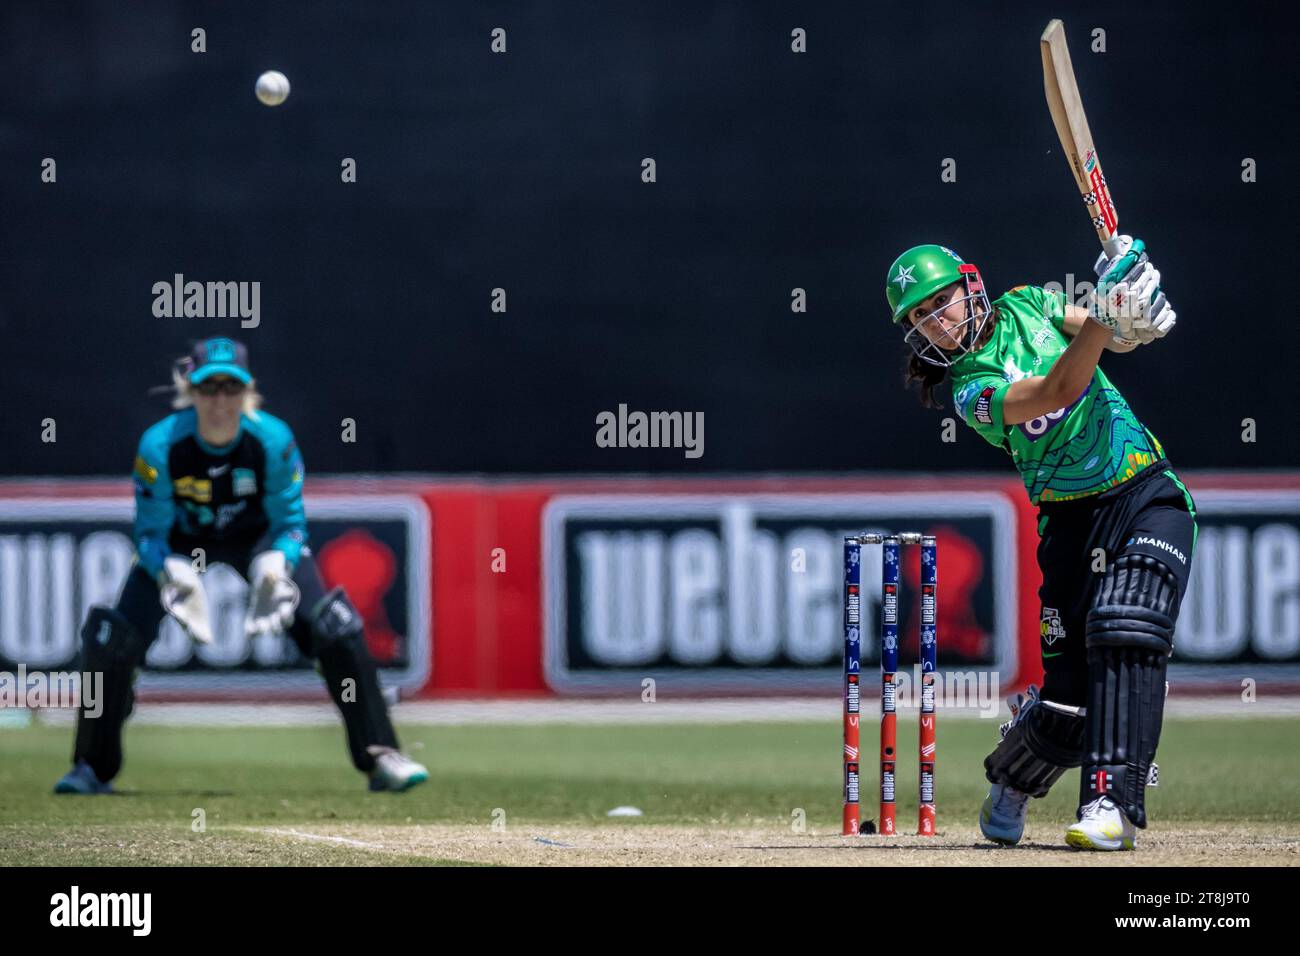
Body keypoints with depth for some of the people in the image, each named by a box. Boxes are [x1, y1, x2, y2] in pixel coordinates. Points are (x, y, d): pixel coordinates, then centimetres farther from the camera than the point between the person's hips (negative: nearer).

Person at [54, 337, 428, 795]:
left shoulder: (273, 440, -27)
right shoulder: (160, 446, -29)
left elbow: (289, 521, -15)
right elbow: (151, 534, -19)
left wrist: (275, 567, -36)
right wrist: (174, 574, -40)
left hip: (257, 538, 0)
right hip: (179, 542, 0)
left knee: (336, 628, -16)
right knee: (111, 642, -14)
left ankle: (380, 758, -6)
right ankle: (93, 769, 7)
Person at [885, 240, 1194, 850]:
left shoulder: (1028, 307, 5)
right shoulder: (970, 389, -8)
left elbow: (1119, 339, -1)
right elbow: (1057, 393, -23)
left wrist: (1135, 317, -25)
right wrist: (1103, 314, -35)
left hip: (1149, 496, 1)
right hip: (1072, 520, -1)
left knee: (1124, 635, -23)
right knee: (1070, 685, -4)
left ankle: (1114, 803, -27)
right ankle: (1010, 781, 29)